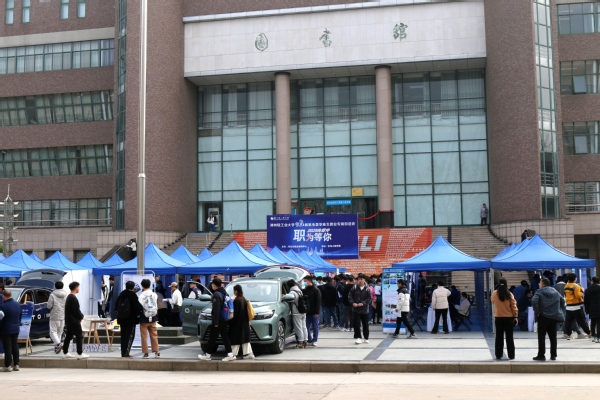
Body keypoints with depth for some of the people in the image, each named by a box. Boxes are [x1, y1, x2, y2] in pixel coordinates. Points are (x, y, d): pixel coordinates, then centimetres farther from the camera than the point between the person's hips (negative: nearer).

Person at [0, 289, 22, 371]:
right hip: (16, 329, 7)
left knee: (7, 348, -1)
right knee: (15, 347, 13)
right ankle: (16, 365, 16)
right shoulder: (18, 305, 5)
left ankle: (8, 366, 2)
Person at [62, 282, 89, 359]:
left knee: (68, 336, 14)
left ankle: (65, 352, 18)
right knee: (79, 336, -6)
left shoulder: (68, 297, 15)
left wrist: (79, 316, 8)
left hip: (69, 321, 10)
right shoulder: (73, 298, -18)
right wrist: (81, 316, -3)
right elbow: (76, 310, -21)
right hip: (74, 321, -10)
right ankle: (80, 354, -6)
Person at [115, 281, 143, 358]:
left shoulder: (121, 294, 8)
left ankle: (123, 352, 15)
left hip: (122, 318, 7)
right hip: (131, 318, -6)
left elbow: (117, 305, 13)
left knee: (123, 335, 13)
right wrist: (141, 310, 2)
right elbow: (137, 306, -15)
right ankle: (126, 353, -8)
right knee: (130, 335, -2)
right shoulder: (133, 295, -12)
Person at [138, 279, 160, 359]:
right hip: (153, 318, 4)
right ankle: (156, 352, 9)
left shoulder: (142, 296, -15)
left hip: (144, 318, -4)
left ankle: (145, 353, 5)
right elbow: (157, 306, 7)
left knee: (144, 336, 4)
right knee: (154, 335, 10)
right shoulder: (155, 295, 1)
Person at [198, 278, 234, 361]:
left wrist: (216, 322, -18)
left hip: (219, 320, -8)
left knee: (212, 337, 1)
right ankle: (230, 354, 4)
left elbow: (216, 309, -19)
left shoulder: (216, 295, -16)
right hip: (225, 320, 8)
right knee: (225, 336, 9)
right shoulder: (225, 293, 11)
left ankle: (207, 355, 9)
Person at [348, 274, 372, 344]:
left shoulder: (367, 289, -6)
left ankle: (366, 338, 26)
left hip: (364, 309, 0)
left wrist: (363, 303, -20)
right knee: (356, 324, -7)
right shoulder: (354, 287, -2)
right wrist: (353, 303, -14)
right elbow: (350, 296, 0)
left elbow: (369, 298, -8)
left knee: (365, 324, 11)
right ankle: (358, 337, -2)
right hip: (355, 309, 0)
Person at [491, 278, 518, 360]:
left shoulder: (494, 294, -5)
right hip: (509, 318, -1)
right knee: (509, 337, 6)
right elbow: (514, 306, -6)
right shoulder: (509, 294, -8)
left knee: (499, 337, 7)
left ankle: (498, 355, 7)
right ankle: (511, 355, 8)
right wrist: (516, 317, 1)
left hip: (498, 318, 1)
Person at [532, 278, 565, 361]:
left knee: (541, 336, 0)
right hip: (554, 317, 5)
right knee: (553, 336, 12)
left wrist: (536, 312, -14)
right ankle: (553, 355, 15)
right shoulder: (555, 291, 11)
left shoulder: (539, 292, -8)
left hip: (543, 317, -5)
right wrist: (560, 310, 16)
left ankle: (541, 355, -4)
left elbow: (534, 301, -23)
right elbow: (562, 300, 15)